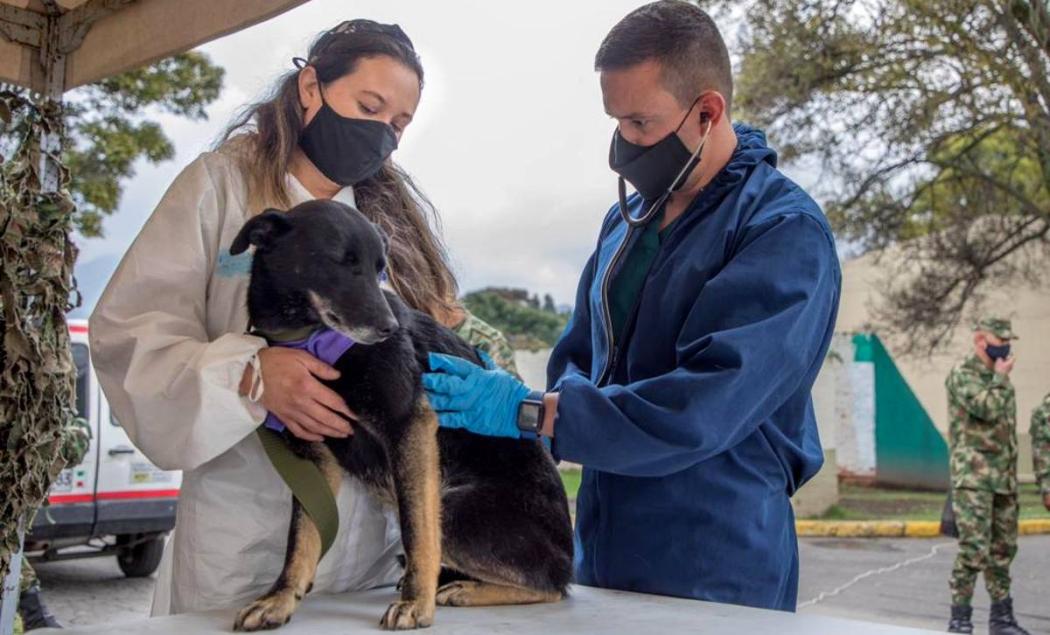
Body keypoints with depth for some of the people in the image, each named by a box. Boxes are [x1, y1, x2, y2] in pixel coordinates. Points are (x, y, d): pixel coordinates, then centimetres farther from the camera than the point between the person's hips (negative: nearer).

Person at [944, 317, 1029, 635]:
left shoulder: (999, 378, 18)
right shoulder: (962, 374, -8)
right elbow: (986, 409, -24)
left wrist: (1013, 475, 20)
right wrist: (1001, 377, -8)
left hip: (1003, 477, 8)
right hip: (973, 477, -8)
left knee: (1003, 548, 11)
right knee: (974, 548, -11)